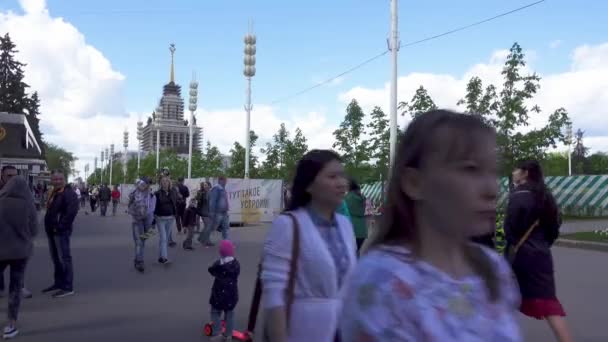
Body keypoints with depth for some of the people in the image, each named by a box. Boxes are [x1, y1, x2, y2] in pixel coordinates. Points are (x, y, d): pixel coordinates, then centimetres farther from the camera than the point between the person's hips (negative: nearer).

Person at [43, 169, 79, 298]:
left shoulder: (69, 193, -14)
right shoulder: (53, 193, 17)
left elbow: (72, 212, -24)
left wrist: (60, 226, -22)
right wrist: (50, 227, 13)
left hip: (61, 231, -10)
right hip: (51, 231, 10)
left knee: (64, 258, -8)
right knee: (56, 259, 16)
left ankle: (68, 287, -5)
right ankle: (58, 283, 27)